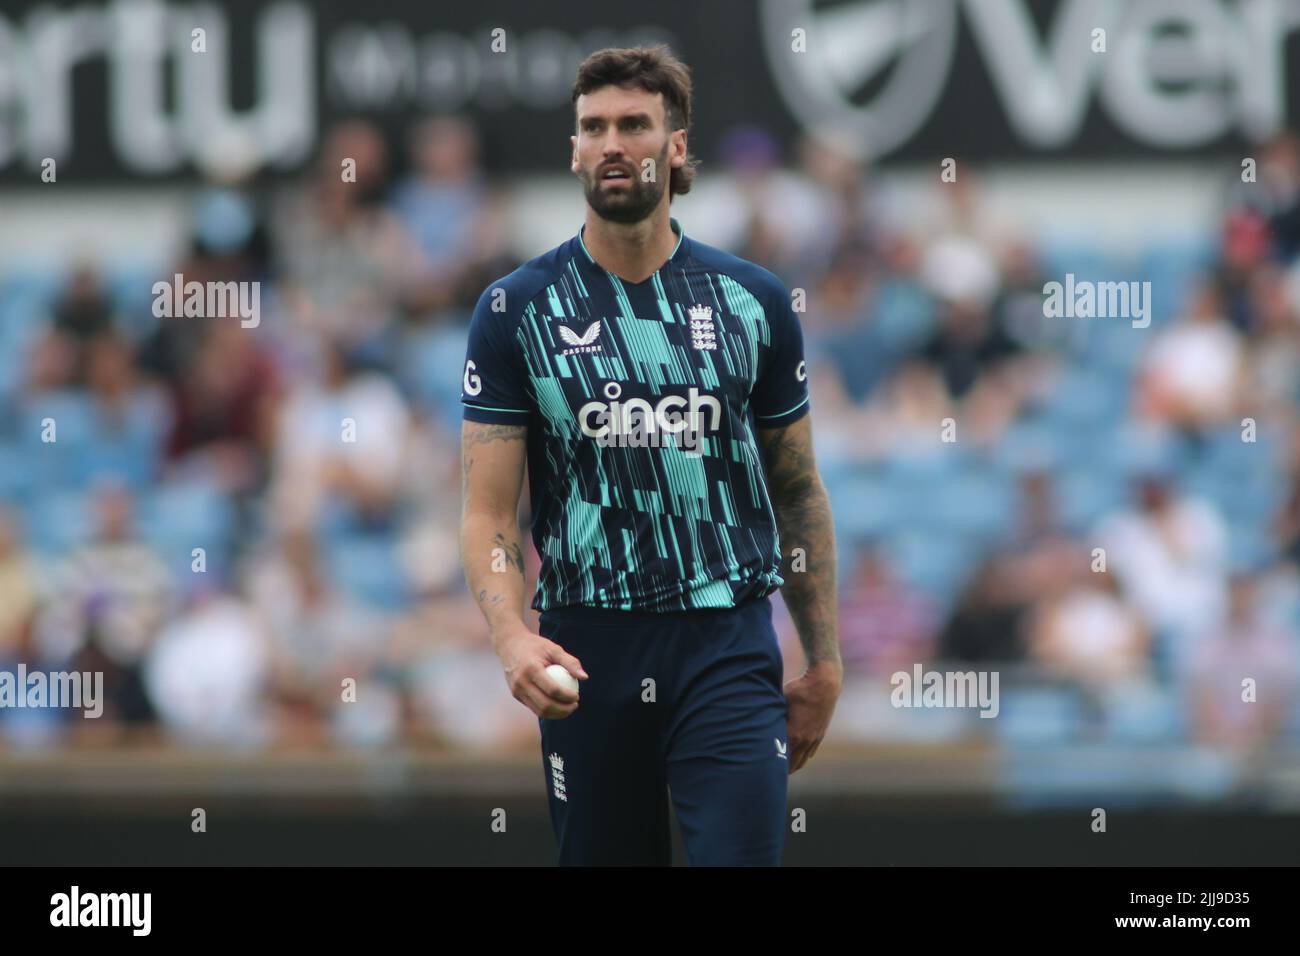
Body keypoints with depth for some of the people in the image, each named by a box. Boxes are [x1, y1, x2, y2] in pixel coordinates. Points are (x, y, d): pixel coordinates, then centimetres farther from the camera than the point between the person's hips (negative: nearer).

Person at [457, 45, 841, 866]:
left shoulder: (753, 302, 6)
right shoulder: (520, 309, 1)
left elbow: (799, 493, 14)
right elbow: (489, 511, -3)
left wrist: (824, 661, 11)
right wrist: (513, 638, -20)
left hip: (729, 651, 0)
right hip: (589, 654, 0)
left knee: (740, 856, -14)